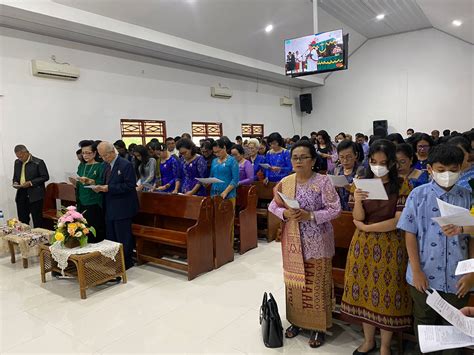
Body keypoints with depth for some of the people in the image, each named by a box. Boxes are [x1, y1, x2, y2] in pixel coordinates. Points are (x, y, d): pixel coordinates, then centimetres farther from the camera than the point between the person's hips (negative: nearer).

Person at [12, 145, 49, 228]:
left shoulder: (38, 162, -7)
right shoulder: (17, 162, 13)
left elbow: (45, 177, -9)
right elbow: (15, 176, 24)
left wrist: (31, 183, -17)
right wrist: (15, 182, 2)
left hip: (35, 195, -6)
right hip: (21, 195, 6)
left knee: (37, 221, 0)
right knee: (22, 220, 10)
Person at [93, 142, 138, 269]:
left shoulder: (126, 165, -14)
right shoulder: (107, 165, 11)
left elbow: (130, 185, -19)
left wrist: (109, 188, -22)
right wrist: (100, 187, -2)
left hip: (122, 209, -8)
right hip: (109, 208, 8)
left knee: (123, 238, 2)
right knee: (110, 237, 16)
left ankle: (125, 263, 16)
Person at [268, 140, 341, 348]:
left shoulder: (322, 182, -10)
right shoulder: (285, 182, 2)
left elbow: (335, 209, -12)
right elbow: (273, 206, 6)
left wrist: (310, 216, -23)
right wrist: (285, 213, -14)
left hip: (316, 242, -4)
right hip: (293, 242, 4)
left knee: (316, 285, 6)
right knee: (294, 282, 15)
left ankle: (319, 327, 24)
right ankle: (296, 321, 34)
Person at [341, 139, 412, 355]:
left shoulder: (401, 186, -6)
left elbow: (399, 221, -13)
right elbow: (357, 218, -4)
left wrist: (366, 227, -10)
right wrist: (357, 201, -25)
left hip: (390, 246, -3)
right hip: (363, 245, 3)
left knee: (386, 293, 6)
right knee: (365, 291, 10)